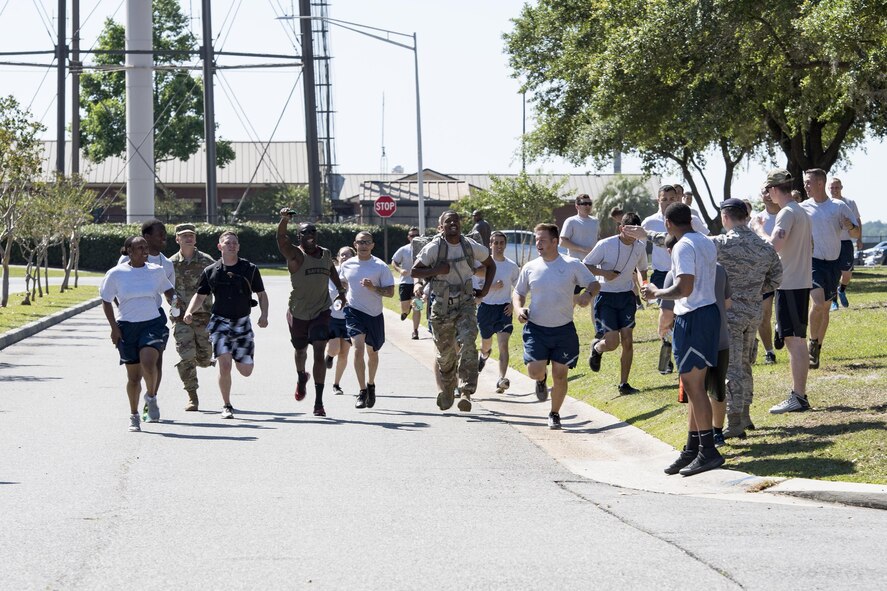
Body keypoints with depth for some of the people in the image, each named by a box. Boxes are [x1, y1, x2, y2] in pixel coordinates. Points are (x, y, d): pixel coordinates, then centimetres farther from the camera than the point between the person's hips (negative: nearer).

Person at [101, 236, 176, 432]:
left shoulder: (156, 271, 4)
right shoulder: (116, 274, -1)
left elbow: (168, 290, 20)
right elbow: (106, 301, 6)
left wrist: (173, 300, -2)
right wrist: (114, 327, -1)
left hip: (153, 323, 0)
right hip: (127, 327, 0)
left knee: (148, 362, -25)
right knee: (133, 375, 4)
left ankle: (151, 397, 3)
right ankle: (134, 416, 22)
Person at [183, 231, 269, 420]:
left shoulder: (250, 269, 2)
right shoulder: (211, 271, 1)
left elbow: (261, 294, 10)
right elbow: (200, 295, 9)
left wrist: (264, 315, -6)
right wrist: (189, 312, -9)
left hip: (243, 323, 2)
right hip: (220, 322, -2)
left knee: (246, 371, 4)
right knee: (225, 365, -17)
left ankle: (239, 358, 43)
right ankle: (226, 406, 0)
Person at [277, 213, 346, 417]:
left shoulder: (326, 254, 5)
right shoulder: (296, 254, -11)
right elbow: (281, 239, -31)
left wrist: (340, 289, 27)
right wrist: (284, 220, -48)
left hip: (321, 310, 2)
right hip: (298, 312, -2)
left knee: (319, 353, -11)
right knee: (300, 350, 18)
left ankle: (319, 401, -13)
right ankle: (301, 377, 53)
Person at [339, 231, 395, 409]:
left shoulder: (380, 266, -6)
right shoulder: (346, 265, 2)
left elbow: (390, 292, -8)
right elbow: (342, 283, 21)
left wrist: (374, 288, -22)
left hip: (374, 314, 0)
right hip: (354, 312, 0)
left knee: (372, 352, 15)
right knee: (358, 349, -18)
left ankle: (371, 384, 39)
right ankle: (362, 390, -14)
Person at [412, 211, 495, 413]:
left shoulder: (471, 246, 2)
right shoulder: (434, 248, -6)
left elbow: (490, 265, 18)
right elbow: (414, 271, -5)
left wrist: (485, 289, 7)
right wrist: (437, 270, -19)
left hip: (465, 303, 1)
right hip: (441, 306, -1)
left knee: (467, 342, -22)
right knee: (445, 352, 7)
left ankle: (466, 392, -28)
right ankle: (445, 391, 33)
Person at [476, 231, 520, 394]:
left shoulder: (512, 266, 4)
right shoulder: (485, 264, -2)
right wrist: (492, 287, -19)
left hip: (504, 309, 0)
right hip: (486, 308, 0)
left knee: (503, 344, -18)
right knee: (486, 344, 16)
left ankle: (501, 379, -26)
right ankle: (484, 355, 55)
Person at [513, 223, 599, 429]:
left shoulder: (572, 265, -2)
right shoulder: (530, 268, 5)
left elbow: (594, 284, 2)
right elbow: (518, 293, 16)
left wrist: (588, 294, -21)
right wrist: (519, 309, -5)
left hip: (564, 329, -1)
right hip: (536, 329, 1)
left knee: (560, 375, 2)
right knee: (534, 371, -14)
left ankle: (554, 414, 22)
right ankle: (541, 380, 24)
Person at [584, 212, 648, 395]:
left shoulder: (639, 247, 0)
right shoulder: (605, 245, -14)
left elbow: (642, 269, 19)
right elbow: (585, 266, -6)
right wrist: (604, 273, -23)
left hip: (626, 297, 4)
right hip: (606, 297, -4)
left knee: (628, 341, -2)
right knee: (612, 342, -10)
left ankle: (624, 384, 7)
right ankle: (596, 348, 27)